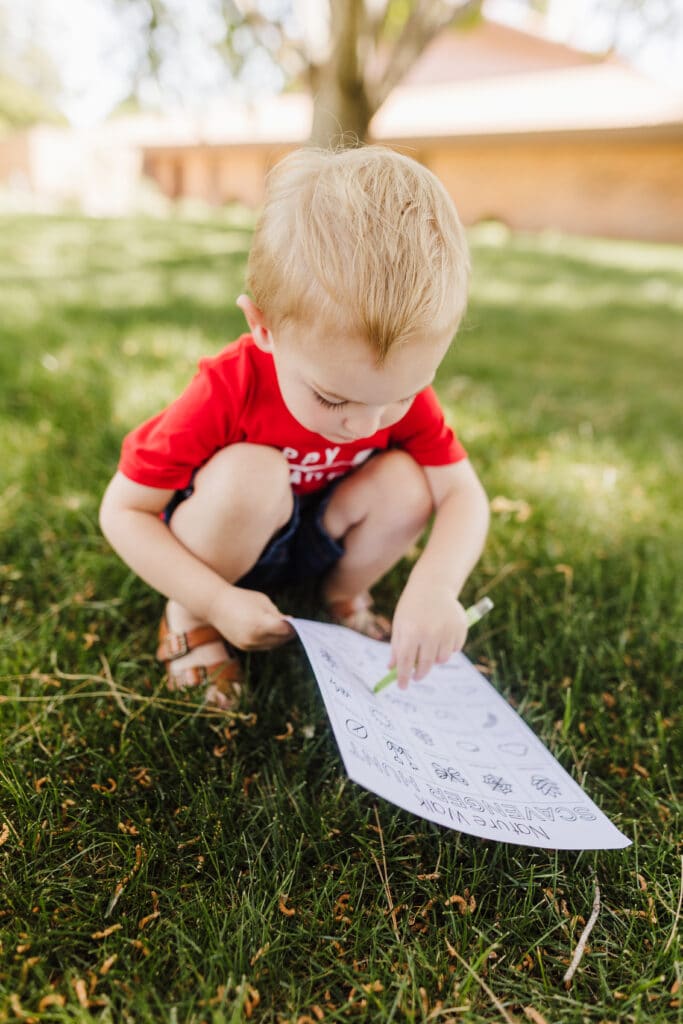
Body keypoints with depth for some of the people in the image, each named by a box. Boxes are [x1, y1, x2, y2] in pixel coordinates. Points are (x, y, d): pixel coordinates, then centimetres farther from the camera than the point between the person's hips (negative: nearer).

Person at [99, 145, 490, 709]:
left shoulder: (400, 389, -21)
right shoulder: (227, 393, -32)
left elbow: (464, 493, -21)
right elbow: (123, 511, -25)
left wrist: (435, 587, -40)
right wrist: (218, 601, -31)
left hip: (316, 539, 3)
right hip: (214, 543, -3)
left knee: (406, 482, -23)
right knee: (249, 473, -36)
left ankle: (344, 599, 4)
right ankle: (188, 619, -9)